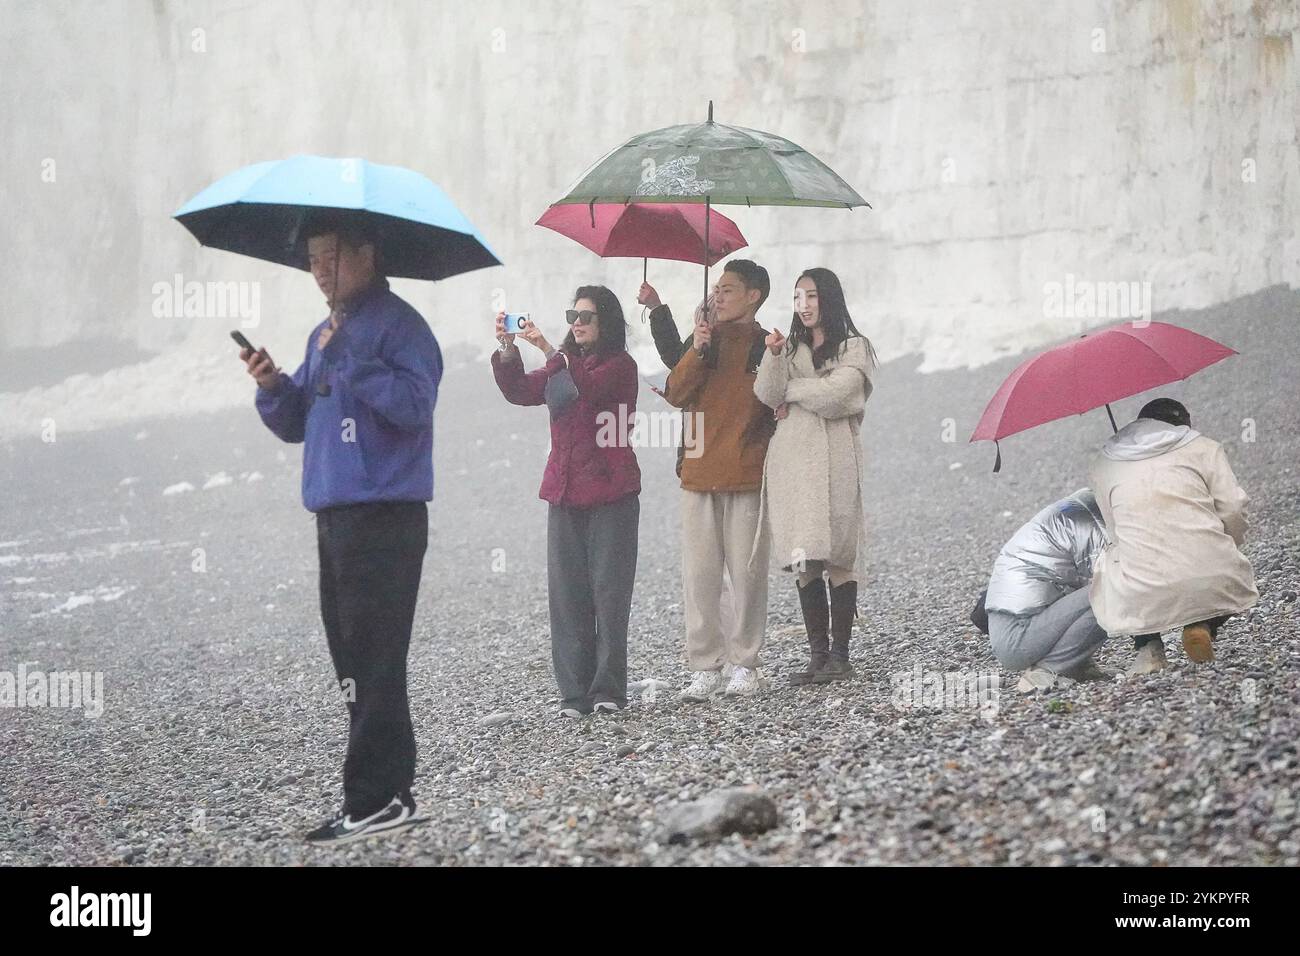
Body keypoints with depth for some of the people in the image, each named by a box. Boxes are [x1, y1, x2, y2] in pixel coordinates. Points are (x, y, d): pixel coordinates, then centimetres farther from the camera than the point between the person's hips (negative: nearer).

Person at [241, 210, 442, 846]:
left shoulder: (398, 324, -7)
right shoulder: (325, 334, 19)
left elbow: (413, 403, -22)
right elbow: (295, 425, 20)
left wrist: (344, 358, -22)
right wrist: (272, 386, 1)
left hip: (385, 517, -9)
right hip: (334, 517, 9)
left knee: (371, 660, -9)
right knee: (352, 657, 10)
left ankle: (376, 798, -7)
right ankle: (384, 792, 16)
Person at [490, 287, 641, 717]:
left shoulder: (620, 366, -2)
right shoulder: (561, 367, 18)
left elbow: (591, 387, -22)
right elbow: (520, 391, 4)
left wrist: (549, 351, -30)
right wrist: (507, 350, -11)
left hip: (611, 492, -6)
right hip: (565, 493, 6)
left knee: (609, 590, -4)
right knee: (567, 593, 2)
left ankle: (608, 688, -1)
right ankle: (574, 692, 3)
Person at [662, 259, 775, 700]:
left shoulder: (768, 346, 3)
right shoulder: (702, 339, 13)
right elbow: (675, 394, 1)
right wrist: (697, 352, -11)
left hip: (747, 478, -3)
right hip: (699, 475, 3)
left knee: (747, 573, -1)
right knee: (699, 574, 2)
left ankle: (744, 664, 8)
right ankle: (705, 666, 7)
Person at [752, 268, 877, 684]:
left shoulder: (853, 348, 5)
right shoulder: (790, 348, 19)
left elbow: (835, 394, -10)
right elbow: (768, 395, 4)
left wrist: (791, 393, 2)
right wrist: (773, 356, -12)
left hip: (832, 459, -4)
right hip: (790, 460, 5)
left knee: (837, 557, -7)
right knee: (804, 563, 2)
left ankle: (840, 654, -3)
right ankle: (817, 654, 5)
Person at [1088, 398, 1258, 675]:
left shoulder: (1104, 464, 18)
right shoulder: (1203, 448, 13)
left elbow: (1118, 531, 16)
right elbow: (1233, 512, 6)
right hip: (1212, 586, 0)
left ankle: (1148, 647, 11)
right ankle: (1203, 625, 3)